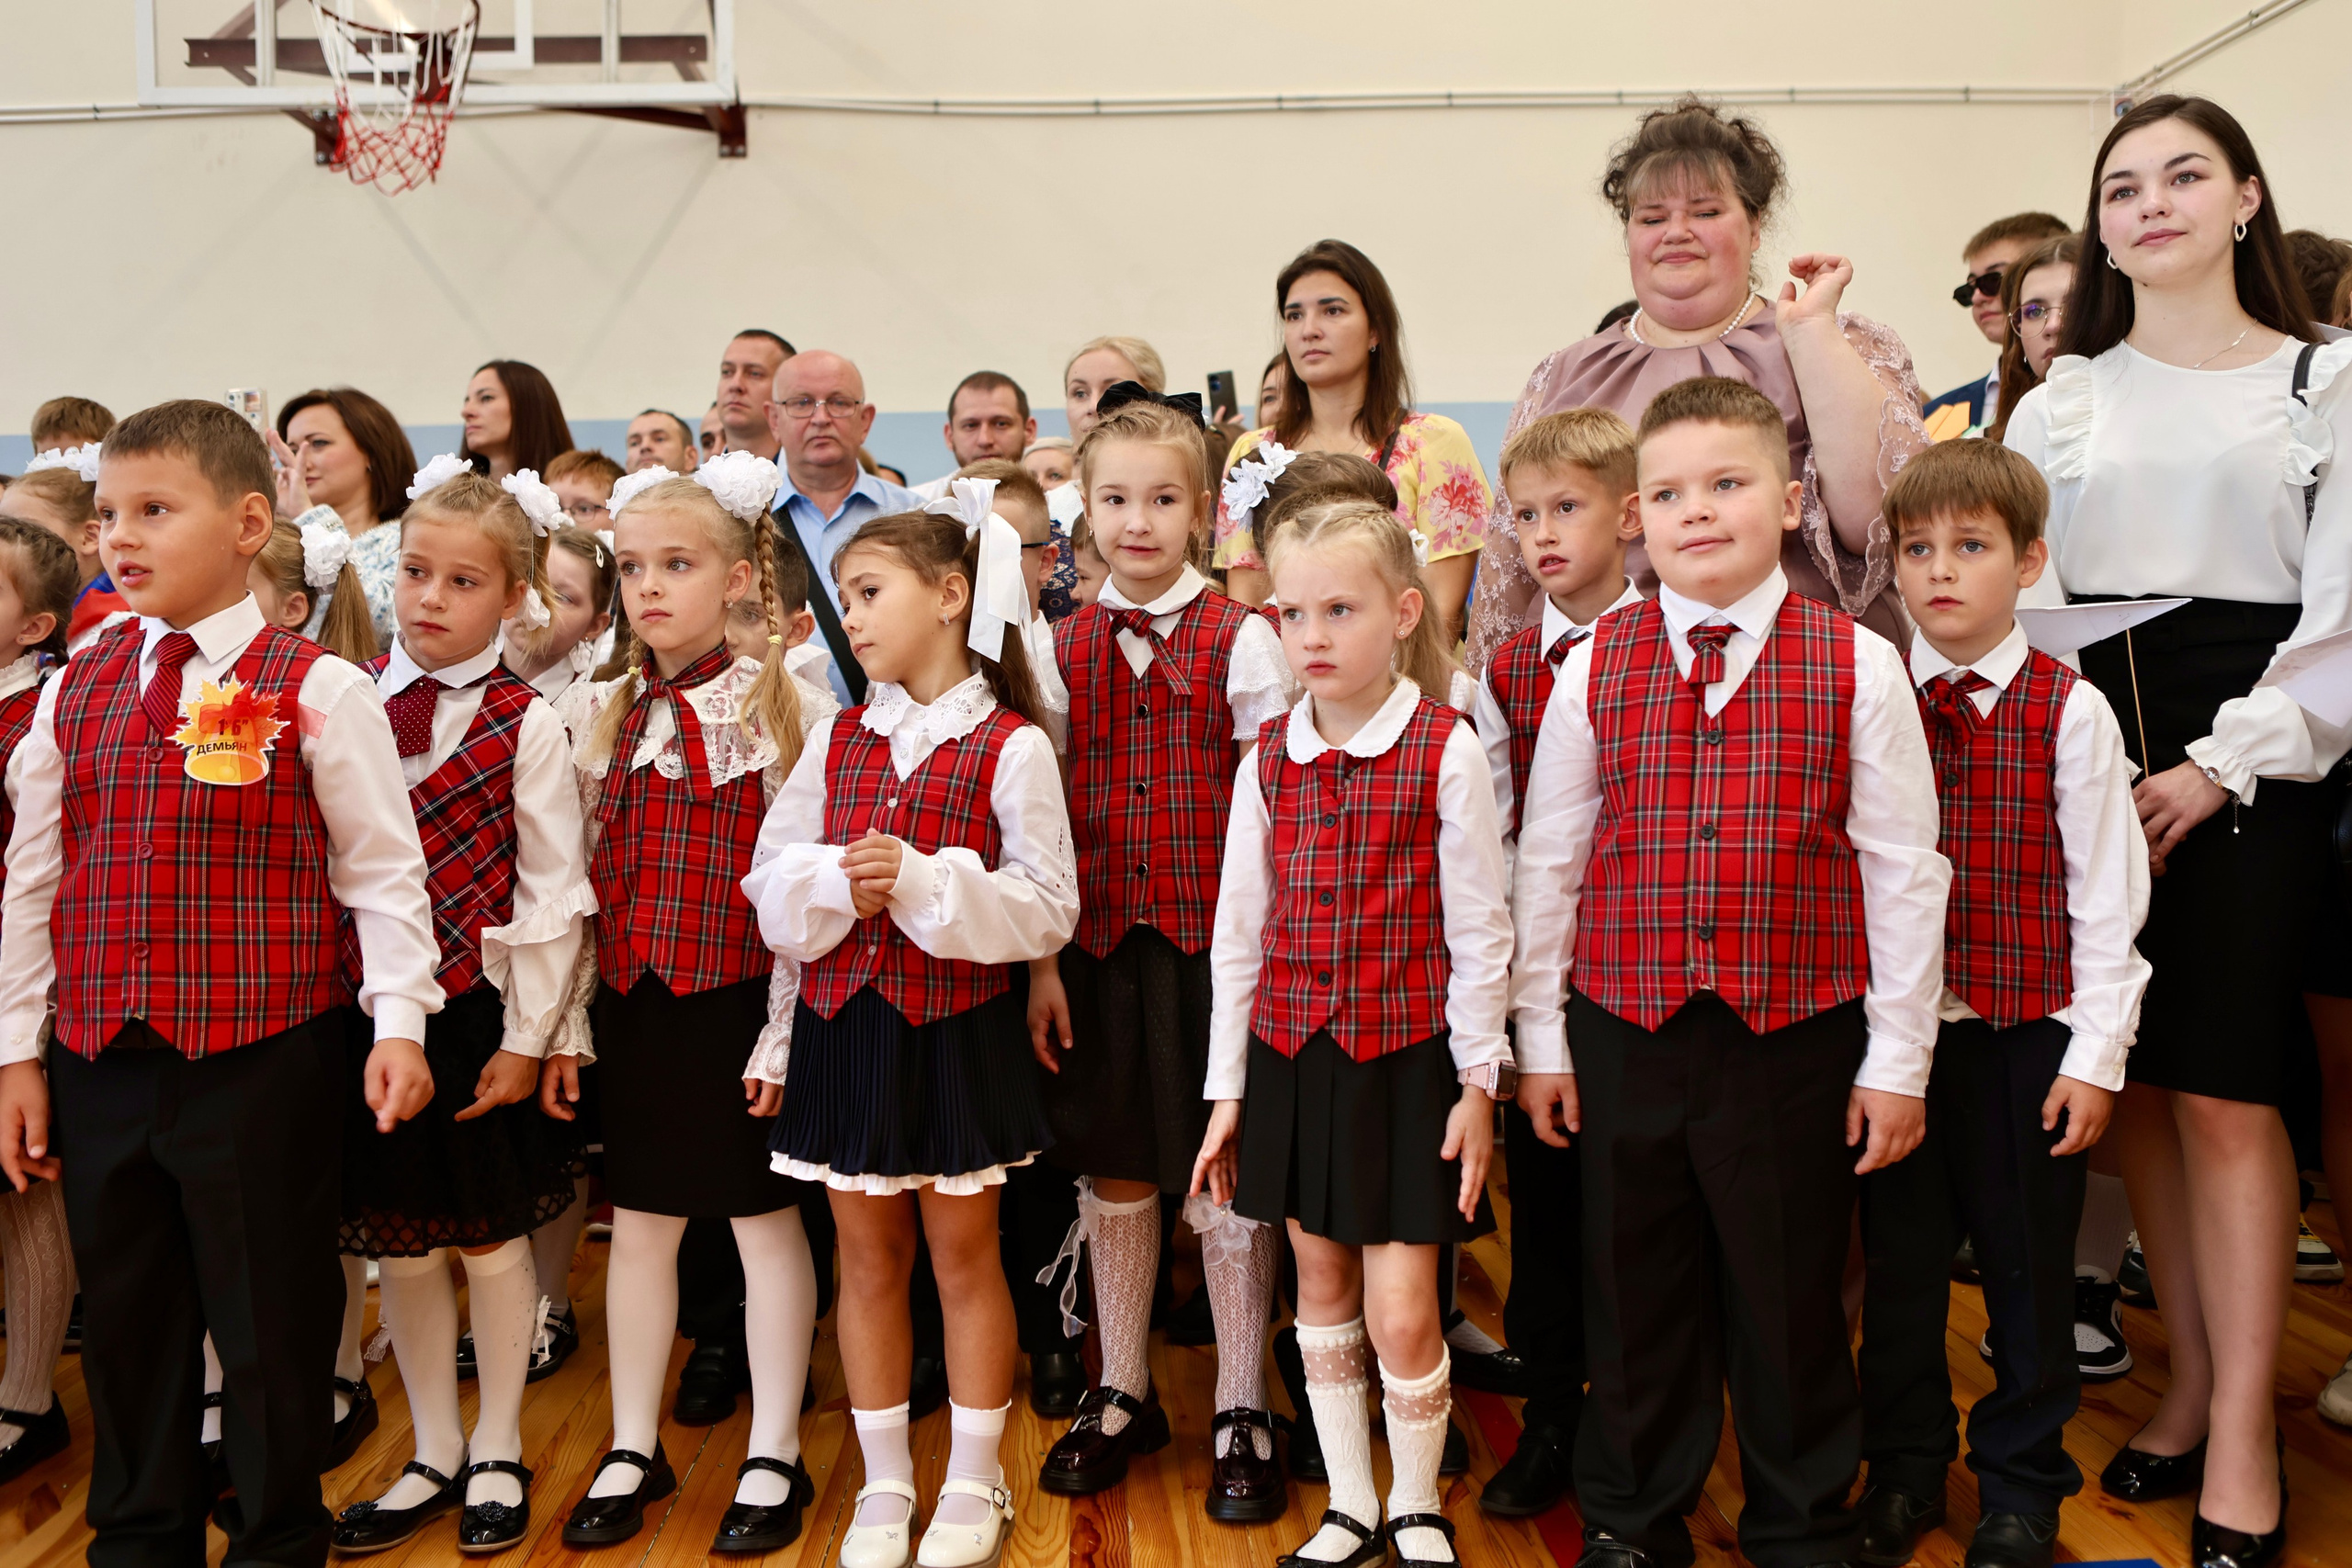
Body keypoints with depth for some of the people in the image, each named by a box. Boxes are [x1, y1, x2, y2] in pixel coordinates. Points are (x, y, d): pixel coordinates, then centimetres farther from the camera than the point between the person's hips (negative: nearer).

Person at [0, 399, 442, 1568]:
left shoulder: (315, 691, -7)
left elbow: (381, 870, -6)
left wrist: (399, 1023, -12)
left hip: (261, 1061, -5)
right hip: (98, 1063, 5)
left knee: (271, 1318, 6)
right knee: (123, 1313, 17)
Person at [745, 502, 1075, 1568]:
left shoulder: (1010, 746, -9)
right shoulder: (836, 740, 6)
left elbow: (1048, 908, -12)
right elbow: (770, 882, 6)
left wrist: (923, 882, -22)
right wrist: (836, 883, -14)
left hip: (956, 1029, -4)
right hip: (844, 1024, 4)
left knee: (964, 1256, 10)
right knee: (868, 1260, 13)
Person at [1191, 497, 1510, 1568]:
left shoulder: (1445, 751, -10)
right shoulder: (1269, 758, 2)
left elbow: (1479, 931, -6)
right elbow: (1237, 930, 5)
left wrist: (1478, 1082, -6)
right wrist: (1227, 1089, 5)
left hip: (1407, 1058, -4)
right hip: (1292, 1056, 4)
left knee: (1400, 1312, -1)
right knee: (1322, 1288, 14)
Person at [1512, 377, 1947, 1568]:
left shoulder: (1858, 667, -4)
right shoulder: (1593, 668, 0)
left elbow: (1904, 872, -1)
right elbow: (1546, 860, 5)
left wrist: (1897, 1059, -1)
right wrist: (1539, 1034, 6)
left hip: (1799, 1035, -1)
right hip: (1624, 1034, 2)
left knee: (1790, 1293, 11)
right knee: (1633, 1289, 14)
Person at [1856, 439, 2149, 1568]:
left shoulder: (2070, 713, -4)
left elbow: (2105, 894, -4)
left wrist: (2094, 1054, -6)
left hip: (2027, 1032, -2)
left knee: (2027, 1265, 10)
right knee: (1899, 1260, 12)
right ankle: (1904, 1466, 31)